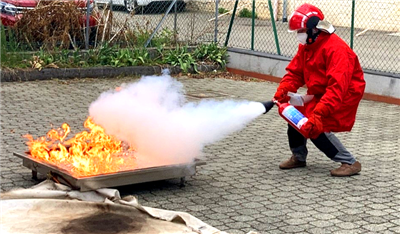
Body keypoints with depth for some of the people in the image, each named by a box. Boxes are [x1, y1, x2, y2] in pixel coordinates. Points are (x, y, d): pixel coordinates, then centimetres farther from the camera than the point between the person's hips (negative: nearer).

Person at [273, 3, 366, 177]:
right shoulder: (306, 46, 2)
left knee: (317, 127, -18)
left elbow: (338, 87, -35)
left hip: (346, 95, -9)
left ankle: (350, 163, -5)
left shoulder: (336, 48, -28)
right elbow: (294, 73, 3)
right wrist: (281, 92, -16)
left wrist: (319, 112, -42)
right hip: (319, 93, 9)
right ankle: (299, 157, 24)